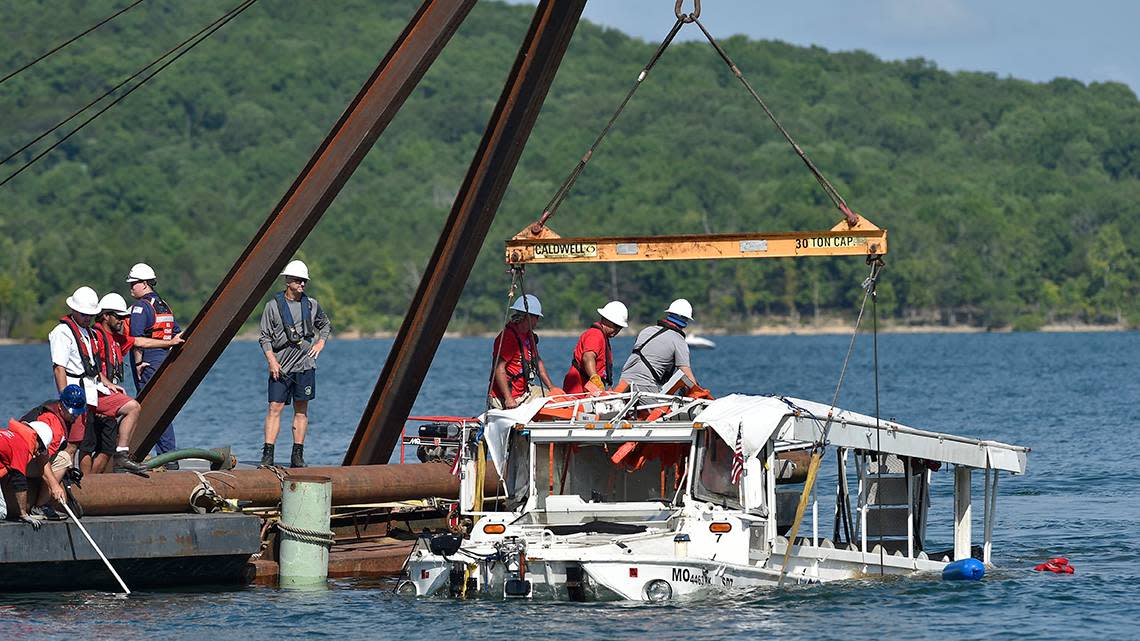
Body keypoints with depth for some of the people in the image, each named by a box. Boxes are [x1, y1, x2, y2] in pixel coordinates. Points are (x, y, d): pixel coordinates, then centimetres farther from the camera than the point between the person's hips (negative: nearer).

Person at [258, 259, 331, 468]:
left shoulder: (311, 304, 8)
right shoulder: (273, 305, -2)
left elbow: (325, 325, 26)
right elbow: (265, 337, -1)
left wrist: (320, 343, 10)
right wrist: (272, 361, -11)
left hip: (304, 364, 3)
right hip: (280, 367, -3)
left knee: (301, 410, 4)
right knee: (275, 408, -8)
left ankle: (298, 456, 8)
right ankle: (268, 455, -10)